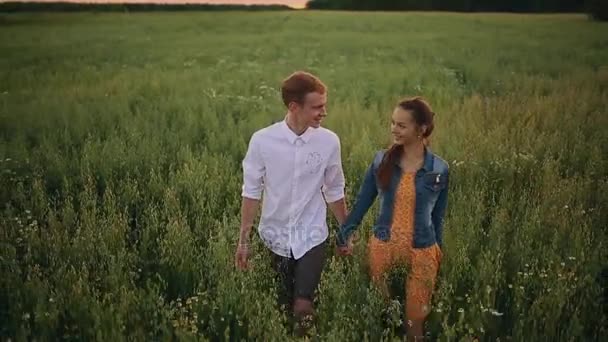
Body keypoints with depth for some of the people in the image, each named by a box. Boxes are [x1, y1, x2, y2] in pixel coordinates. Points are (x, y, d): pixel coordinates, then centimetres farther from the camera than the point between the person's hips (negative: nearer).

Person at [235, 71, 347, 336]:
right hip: (275, 236, 1)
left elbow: (334, 192, 2)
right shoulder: (262, 141, -15)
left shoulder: (329, 141, -12)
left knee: (303, 309, -3)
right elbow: (251, 193, -5)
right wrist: (243, 240, -1)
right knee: (283, 304, 16)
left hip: (312, 237, 0)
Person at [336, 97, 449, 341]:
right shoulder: (381, 161, -5)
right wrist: (344, 236, 4)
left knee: (415, 319, 10)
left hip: (421, 253, -1)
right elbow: (362, 203, 3)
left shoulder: (439, 170, -7)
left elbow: (437, 217, 4)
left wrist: (438, 253, 11)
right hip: (382, 247, 1)